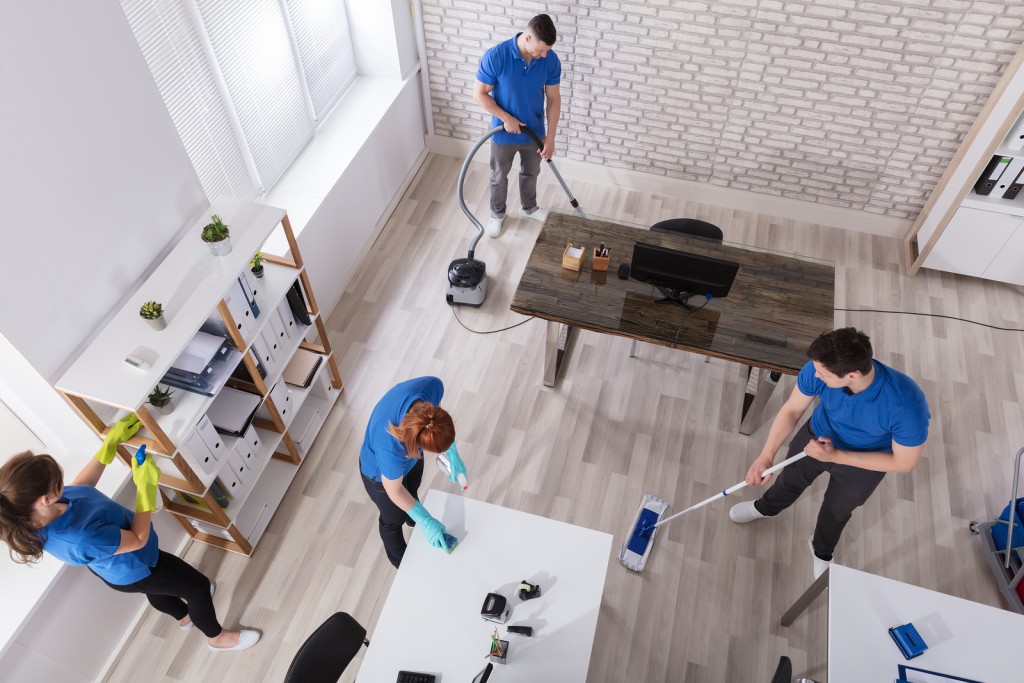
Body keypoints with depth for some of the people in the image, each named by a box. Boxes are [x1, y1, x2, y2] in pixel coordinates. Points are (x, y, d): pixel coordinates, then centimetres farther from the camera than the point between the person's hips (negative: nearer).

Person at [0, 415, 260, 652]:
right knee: (198, 585, 14)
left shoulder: (35, 514, -25)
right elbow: (139, 538, -31)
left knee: (154, 591, 36)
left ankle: (185, 616, 67)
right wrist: (145, 487, -29)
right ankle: (217, 637, 41)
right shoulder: (82, 538, -50)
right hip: (133, 569, -8)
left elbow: (81, 485, -4)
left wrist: (112, 441, -10)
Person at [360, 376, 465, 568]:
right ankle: (400, 559, 59)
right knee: (393, 520, 26)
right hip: (380, 473, -4)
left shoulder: (431, 386, -38)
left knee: (412, 492, 36)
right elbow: (394, 492, -25)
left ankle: (413, 520, 70)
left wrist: (453, 455, -12)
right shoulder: (390, 449, -48)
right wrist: (426, 521, -17)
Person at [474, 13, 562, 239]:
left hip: (534, 132, 3)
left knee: (530, 173, 25)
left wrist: (550, 137, -10)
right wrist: (506, 118, -21)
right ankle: (497, 214, 43)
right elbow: (479, 94, -17)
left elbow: (553, 98, -7)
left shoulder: (551, 60, -16)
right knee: (499, 177, 18)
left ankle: (530, 208, 51)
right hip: (503, 133, -3)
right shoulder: (495, 56, -27)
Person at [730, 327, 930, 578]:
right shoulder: (818, 369, -35)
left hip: (864, 462, -2)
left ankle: (821, 551, 60)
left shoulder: (907, 406, -44)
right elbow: (791, 410, -18)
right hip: (816, 437, 2)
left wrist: (835, 456, -31)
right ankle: (765, 508, 65)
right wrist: (766, 456, -26)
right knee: (790, 479, 29)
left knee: (837, 509, 26)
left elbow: (904, 462, -26)